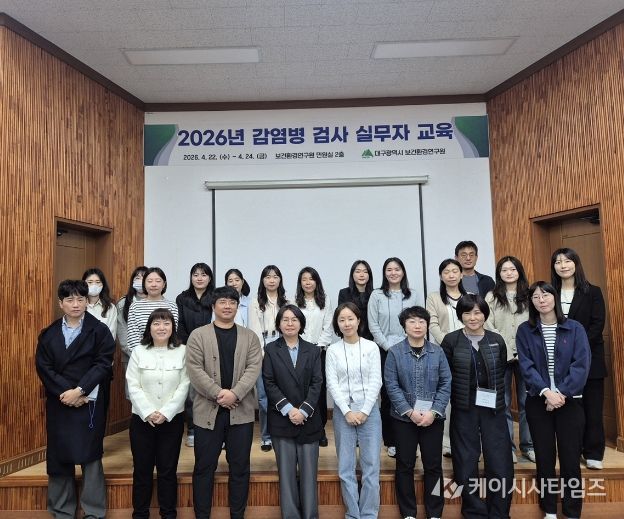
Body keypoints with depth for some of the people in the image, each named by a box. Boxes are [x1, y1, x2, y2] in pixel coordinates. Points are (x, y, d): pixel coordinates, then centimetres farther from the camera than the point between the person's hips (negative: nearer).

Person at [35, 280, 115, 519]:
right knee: (59, 455, 9)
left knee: (90, 455, 3)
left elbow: (103, 364, -8)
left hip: (90, 402, -3)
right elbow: (43, 366, 0)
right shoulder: (48, 334, 8)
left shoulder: (99, 330, -1)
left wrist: (79, 391, -15)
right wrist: (64, 392, -11)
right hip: (58, 402, 3)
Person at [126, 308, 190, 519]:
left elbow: (184, 386, -7)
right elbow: (133, 386, -4)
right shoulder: (138, 352, 0)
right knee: (142, 469, 10)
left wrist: (165, 413, -14)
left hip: (172, 419, -1)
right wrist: (148, 413, -14)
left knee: (168, 469, 8)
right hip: (142, 419, 1)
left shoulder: (182, 351, -3)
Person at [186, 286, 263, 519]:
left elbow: (254, 368, -3)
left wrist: (235, 394, -17)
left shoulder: (250, 337, 8)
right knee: (204, 467, 8)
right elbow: (194, 369, -7)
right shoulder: (198, 335, 3)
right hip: (208, 410, -1)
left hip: (241, 410, 2)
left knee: (240, 467, 10)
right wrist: (218, 393, -16)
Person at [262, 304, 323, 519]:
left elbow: (316, 383, 1)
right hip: (281, 420, -1)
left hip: (308, 420, 1)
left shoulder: (313, 350, 7)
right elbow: (269, 383, -3)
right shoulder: (270, 350, 3)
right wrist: (288, 409, -12)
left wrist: (303, 411, -11)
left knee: (308, 471, 4)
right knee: (287, 472, 4)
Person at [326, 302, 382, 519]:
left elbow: (376, 382, -2)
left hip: (369, 410, 0)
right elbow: (332, 384, -1)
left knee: (371, 465, 2)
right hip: (343, 411, 1)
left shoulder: (371, 347, 1)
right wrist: (347, 411, -9)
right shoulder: (333, 350, 2)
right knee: (345, 467, 6)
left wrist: (364, 411, -9)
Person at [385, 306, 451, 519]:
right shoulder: (394, 352, -5)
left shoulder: (437, 352, 0)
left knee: (433, 466, 10)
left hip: (433, 418, 1)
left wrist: (434, 412, -11)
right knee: (405, 465, 9)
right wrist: (409, 412, -14)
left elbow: (446, 384, -1)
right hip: (404, 418, -1)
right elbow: (391, 386, -8)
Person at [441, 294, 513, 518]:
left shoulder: (497, 340, 3)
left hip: (493, 409, 2)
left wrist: (496, 396, 5)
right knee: (466, 463, 8)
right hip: (464, 410, -1)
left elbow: (502, 373, 11)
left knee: (500, 463, 4)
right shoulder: (451, 340, -4)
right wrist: (460, 395, -2)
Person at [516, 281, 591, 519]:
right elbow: (526, 366, -6)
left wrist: (562, 394, -16)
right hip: (538, 401, 1)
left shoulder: (575, 328, 1)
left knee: (570, 459, 4)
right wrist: (547, 392, -19)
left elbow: (581, 365, -7)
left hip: (570, 401, 0)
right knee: (544, 457, 8)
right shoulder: (525, 330, 2)